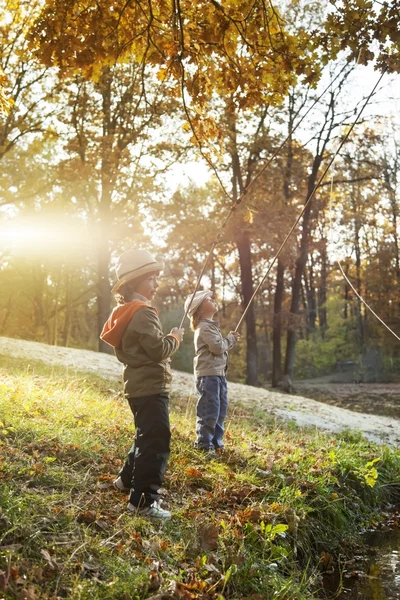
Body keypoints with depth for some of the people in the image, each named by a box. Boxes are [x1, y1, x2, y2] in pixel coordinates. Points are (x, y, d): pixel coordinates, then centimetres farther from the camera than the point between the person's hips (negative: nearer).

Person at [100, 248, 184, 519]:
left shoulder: (126, 312, 13)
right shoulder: (143, 313, -18)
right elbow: (159, 350, -23)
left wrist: (168, 340, 14)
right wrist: (175, 337, -5)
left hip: (139, 385, 11)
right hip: (151, 387, -11)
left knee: (147, 435, 25)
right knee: (157, 441, -10)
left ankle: (128, 478, 38)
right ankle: (143, 500, -9)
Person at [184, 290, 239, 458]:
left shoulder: (211, 325, 19)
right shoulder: (205, 327, -13)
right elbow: (218, 347, -20)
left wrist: (230, 340, 6)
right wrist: (231, 339, -3)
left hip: (218, 374, 10)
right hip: (208, 375, -10)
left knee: (220, 411, 14)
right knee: (209, 412, -7)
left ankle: (216, 443, 23)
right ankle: (204, 445, 2)